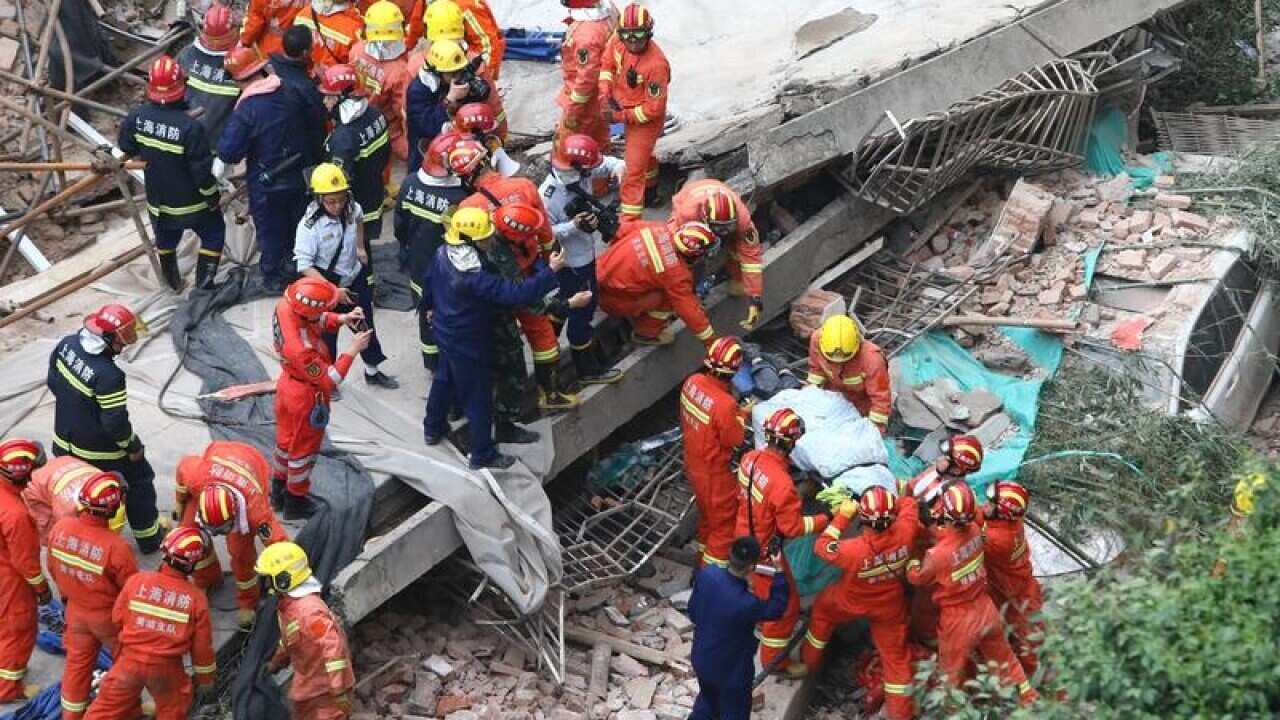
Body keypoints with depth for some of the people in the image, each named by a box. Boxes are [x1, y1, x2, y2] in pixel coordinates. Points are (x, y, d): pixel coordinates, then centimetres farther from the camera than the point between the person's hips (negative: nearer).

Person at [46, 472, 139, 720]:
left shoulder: (60, 528, -21)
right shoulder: (116, 547, -37)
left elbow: (53, 569, -2)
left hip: (75, 609, 5)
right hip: (110, 616, -4)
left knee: (77, 661, 25)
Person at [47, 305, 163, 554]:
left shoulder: (67, 344, -12)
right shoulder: (108, 375, -35)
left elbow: (54, 382, 5)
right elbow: (115, 422, -27)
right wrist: (133, 446, -9)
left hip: (65, 442, 7)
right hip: (101, 453, -6)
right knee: (138, 484, 17)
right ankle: (150, 538, 32)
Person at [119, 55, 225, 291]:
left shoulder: (137, 116, -14)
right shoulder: (190, 127, -30)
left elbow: (125, 149, 2)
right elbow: (202, 168, -23)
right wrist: (212, 195, -6)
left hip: (158, 199, 5)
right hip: (192, 202, -5)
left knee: (166, 238, 27)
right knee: (213, 234, 18)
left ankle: (172, 281, 47)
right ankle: (203, 285, 20)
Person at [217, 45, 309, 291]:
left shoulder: (247, 109, -24)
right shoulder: (288, 93, -9)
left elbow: (228, 151, -21)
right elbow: (307, 125, 6)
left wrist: (218, 171, -4)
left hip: (266, 184, -5)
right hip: (297, 176, 5)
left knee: (270, 231, 15)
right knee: (297, 225, 23)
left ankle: (273, 277, 28)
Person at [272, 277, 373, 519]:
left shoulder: (286, 305, -21)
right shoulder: (301, 347, -43)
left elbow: (317, 321, 1)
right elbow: (329, 380, -29)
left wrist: (341, 319, -15)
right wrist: (353, 350, -26)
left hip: (289, 384, 8)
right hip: (307, 398, -8)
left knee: (286, 439, 27)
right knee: (303, 448, 17)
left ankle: (278, 491, 49)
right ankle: (296, 502, 40)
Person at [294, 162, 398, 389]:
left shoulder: (352, 209, -16)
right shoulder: (310, 225, -30)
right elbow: (305, 266, -27)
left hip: (355, 279, 5)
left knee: (366, 326, 21)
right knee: (328, 334, 12)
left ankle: (372, 371, 44)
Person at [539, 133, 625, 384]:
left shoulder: (579, 174, -12)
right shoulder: (548, 196, -33)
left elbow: (605, 162, 5)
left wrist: (617, 167, -18)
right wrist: (574, 226, -36)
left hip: (585, 253, 8)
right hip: (570, 262, -8)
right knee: (581, 312, 6)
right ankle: (587, 368, 21)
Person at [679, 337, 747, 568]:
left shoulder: (692, 382, -13)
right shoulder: (725, 404, -36)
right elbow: (735, 440, -21)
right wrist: (742, 414, -8)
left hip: (693, 464, 8)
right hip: (714, 473, -8)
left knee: (707, 516, 28)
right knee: (724, 525, 12)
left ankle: (703, 562, 45)